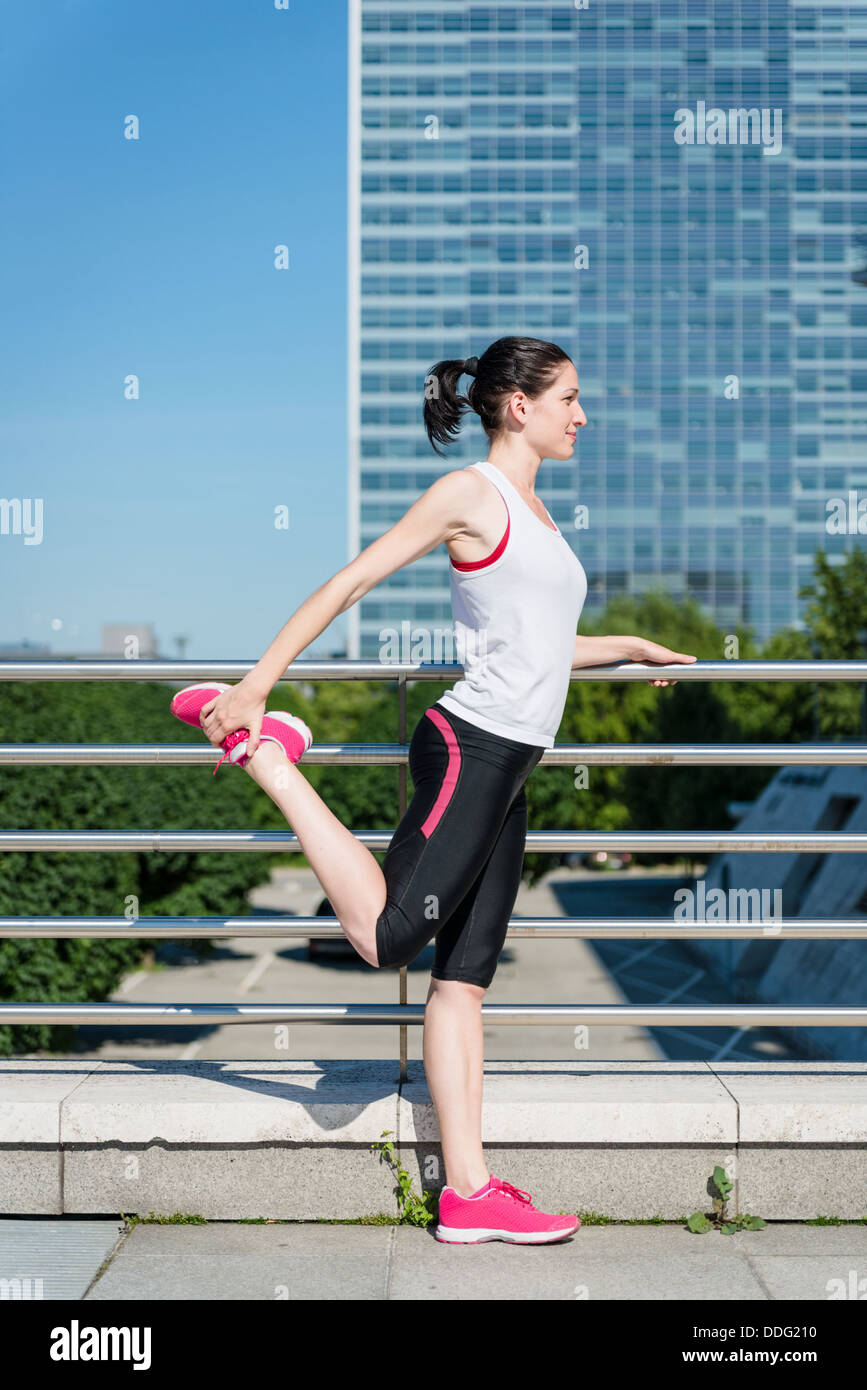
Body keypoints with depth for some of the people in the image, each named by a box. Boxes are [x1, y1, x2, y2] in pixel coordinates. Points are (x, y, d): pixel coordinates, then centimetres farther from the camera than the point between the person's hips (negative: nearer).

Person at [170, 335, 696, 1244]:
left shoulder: (532, 511, 23)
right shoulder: (470, 493, -4)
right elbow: (350, 584, -9)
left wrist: (628, 648, 35)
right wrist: (254, 687, -14)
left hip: (506, 769, 8)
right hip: (469, 750, -8)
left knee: (464, 974, 6)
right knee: (384, 935, -16)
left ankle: (468, 1193, 5)